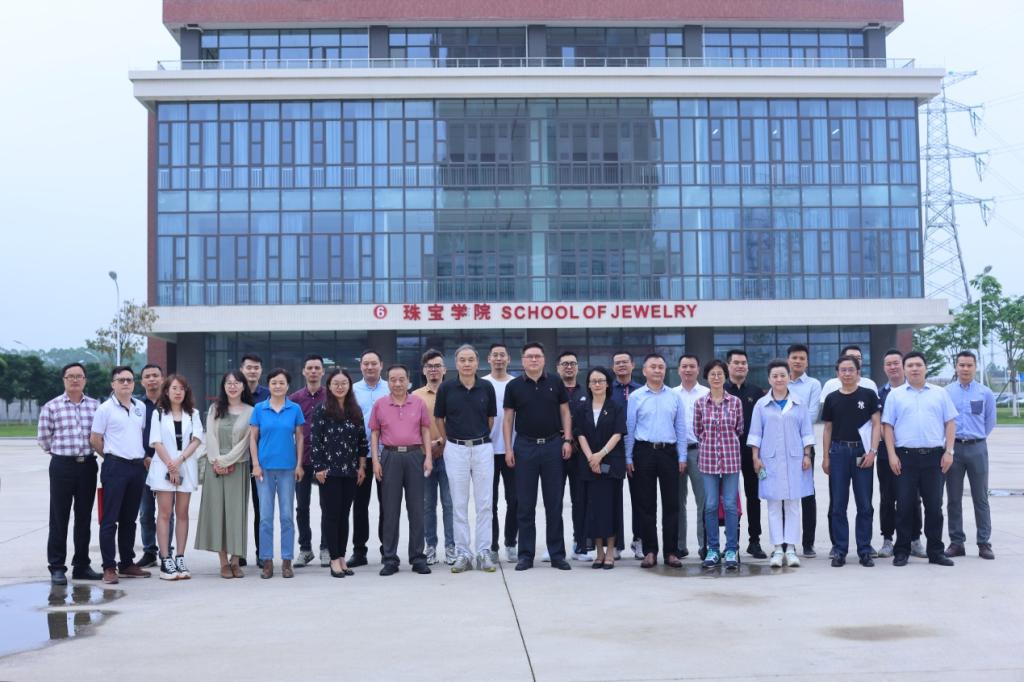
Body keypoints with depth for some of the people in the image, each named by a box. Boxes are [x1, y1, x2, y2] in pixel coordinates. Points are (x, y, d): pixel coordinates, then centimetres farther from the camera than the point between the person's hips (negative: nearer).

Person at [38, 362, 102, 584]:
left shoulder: (96, 405, 7)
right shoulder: (52, 407, 0)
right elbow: (43, 438, 3)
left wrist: (87, 451, 7)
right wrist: (62, 451, 8)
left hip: (88, 465, 3)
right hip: (62, 466, -3)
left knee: (84, 517, 8)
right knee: (59, 518, 0)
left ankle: (82, 565, 16)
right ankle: (57, 568, 6)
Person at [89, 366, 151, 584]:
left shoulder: (141, 408, 10)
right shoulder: (105, 409, -5)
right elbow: (95, 440, -2)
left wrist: (144, 456, 11)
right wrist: (113, 455, 4)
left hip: (138, 467, 5)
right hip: (115, 467, -5)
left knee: (129, 519, 12)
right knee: (110, 519, -3)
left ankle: (127, 564, 19)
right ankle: (109, 567, 0)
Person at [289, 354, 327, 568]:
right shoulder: (294, 399, 5)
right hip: (302, 458, 2)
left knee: (327, 504, 3)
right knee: (302, 506, 6)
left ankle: (325, 549, 12)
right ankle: (305, 549, 16)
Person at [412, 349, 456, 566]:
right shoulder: (416, 395, 9)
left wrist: (441, 441, -10)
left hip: (448, 454, -1)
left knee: (449, 503, -1)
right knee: (427, 504, 6)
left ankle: (450, 547, 5)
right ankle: (430, 546, 14)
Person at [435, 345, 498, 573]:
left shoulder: (487, 387, 0)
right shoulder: (446, 388, -3)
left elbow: (491, 418, 10)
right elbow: (439, 419, 7)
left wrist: (481, 437, 11)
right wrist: (450, 441, 8)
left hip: (483, 448, 1)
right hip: (456, 450, -1)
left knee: (484, 503, 3)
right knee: (459, 504, 4)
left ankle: (484, 552, 10)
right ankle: (463, 553, 11)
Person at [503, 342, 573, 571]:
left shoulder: (555, 383, 4)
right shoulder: (514, 386, 2)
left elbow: (565, 412, 7)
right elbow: (508, 418, 3)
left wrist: (567, 440, -3)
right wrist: (508, 448, -4)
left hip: (553, 445, 1)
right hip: (525, 447, -1)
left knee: (554, 503, 5)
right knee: (526, 504, 3)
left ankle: (557, 554, 11)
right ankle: (526, 555, 10)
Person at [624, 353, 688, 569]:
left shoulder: (675, 397, 8)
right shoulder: (635, 397, 4)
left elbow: (681, 428, 8)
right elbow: (629, 428, 3)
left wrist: (682, 457, 3)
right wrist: (628, 458, 0)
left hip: (669, 452, 1)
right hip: (644, 451, -1)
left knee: (671, 503, 1)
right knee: (646, 503, 3)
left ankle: (670, 552, 7)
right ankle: (650, 551, 9)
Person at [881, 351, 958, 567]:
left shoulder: (940, 394, 10)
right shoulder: (895, 395, 7)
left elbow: (950, 423, 9)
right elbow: (887, 426, 4)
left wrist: (949, 451, -1)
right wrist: (892, 455, -4)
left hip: (934, 456, 1)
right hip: (905, 456, -1)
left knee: (934, 506, 4)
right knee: (904, 506, 1)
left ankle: (935, 552, 12)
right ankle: (901, 552, 8)